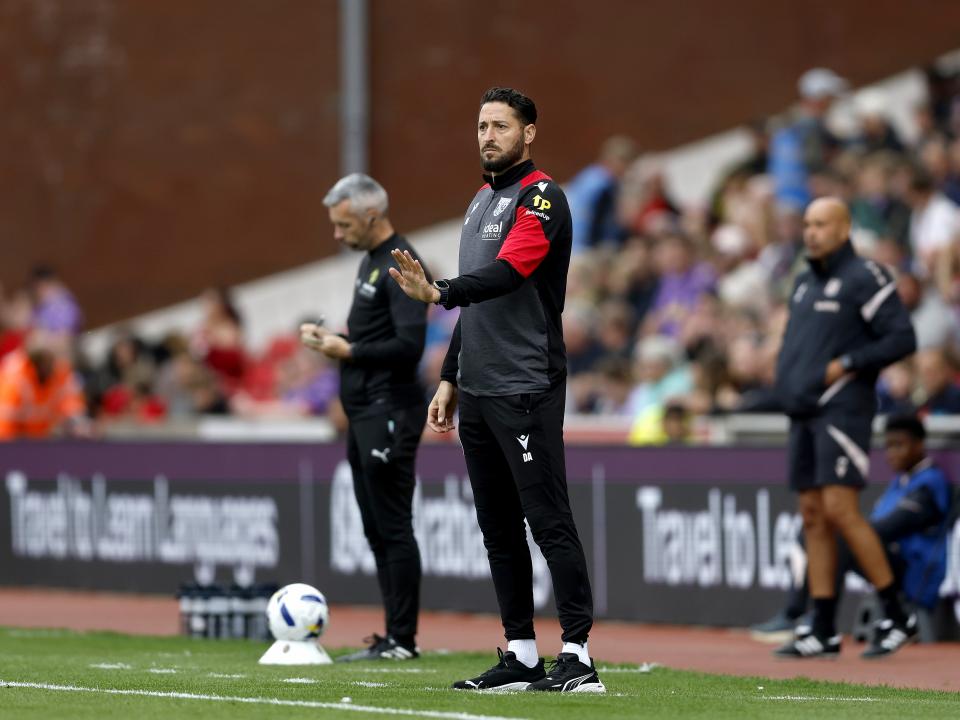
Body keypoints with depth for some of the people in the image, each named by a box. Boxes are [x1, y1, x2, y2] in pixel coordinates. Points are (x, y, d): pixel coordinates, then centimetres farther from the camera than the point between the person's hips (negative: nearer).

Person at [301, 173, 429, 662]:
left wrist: (348, 351, -19)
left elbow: (409, 345, -22)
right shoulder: (371, 261, 17)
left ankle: (402, 640, -6)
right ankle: (392, 639, 13)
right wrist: (330, 336, 10)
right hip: (366, 416, 10)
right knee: (377, 530, 10)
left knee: (393, 527, -8)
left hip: (390, 415, -10)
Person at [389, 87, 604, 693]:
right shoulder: (481, 202, 19)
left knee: (550, 523, -11)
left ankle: (578, 658, -12)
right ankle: (521, 659, 14)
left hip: (526, 392, -9)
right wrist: (450, 380, 21)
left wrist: (438, 294, -39)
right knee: (498, 529, 9)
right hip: (478, 393, 9)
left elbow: (507, 274, -25)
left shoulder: (541, 198, -9)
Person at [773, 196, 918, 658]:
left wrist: (846, 365, -15)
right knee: (813, 517, 5)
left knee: (840, 509, -16)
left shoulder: (865, 278, -7)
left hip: (842, 408, -8)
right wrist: (786, 379, 11)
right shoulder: (805, 283, 18)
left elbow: (902, 338, -13)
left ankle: (898, 616, -7)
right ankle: (823, 632, 6)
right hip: (804, 413, 8)